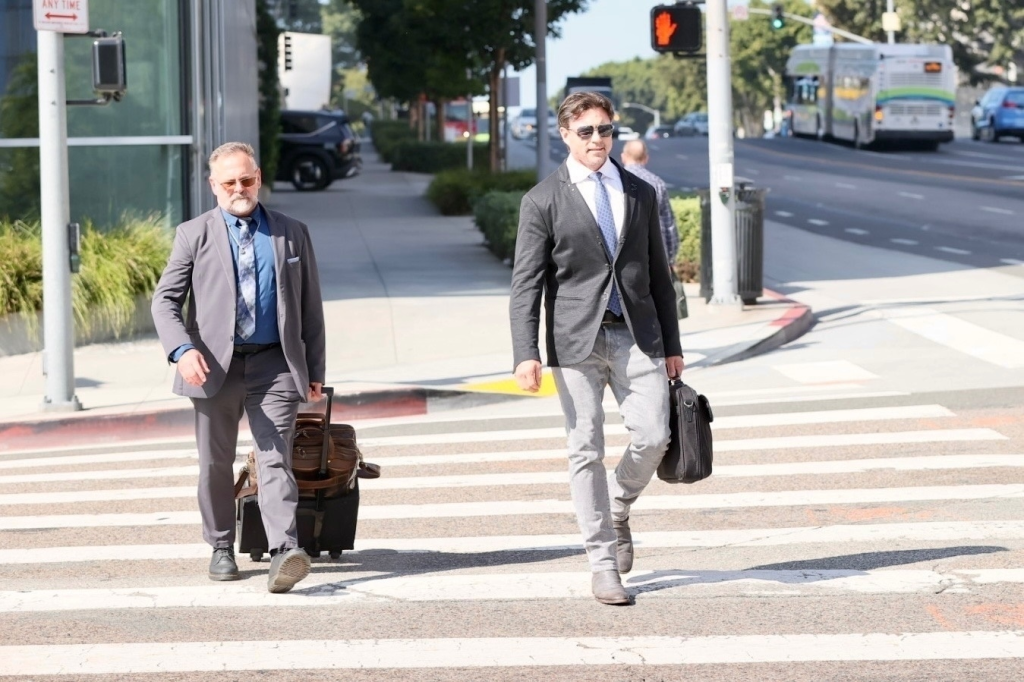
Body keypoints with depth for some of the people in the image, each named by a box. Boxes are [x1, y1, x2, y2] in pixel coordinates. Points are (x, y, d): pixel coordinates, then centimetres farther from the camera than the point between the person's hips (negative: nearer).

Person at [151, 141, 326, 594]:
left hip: (274, 365, -1)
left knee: (275, 459, -13)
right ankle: (221, 549, 25)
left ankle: (285, 552, -25)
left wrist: (315, 370, 10)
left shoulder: (292, 234, 11)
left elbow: (310, 307, 14)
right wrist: (182, 350, -16)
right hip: (215, 365, 1)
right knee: (216, 463, 9)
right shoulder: (194, 235, 6)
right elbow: (165, 299, 1)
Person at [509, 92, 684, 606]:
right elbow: (525, 284, -3)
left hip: (636, 333, 3)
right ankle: (603, 560, 9)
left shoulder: (640, 193, 12)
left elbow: (658, 273, 17)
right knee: (586, 450, -1)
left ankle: (618, 509, 23)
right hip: (576, 339, -3)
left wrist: (671, 345, 15)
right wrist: (526, 355, -13)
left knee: (653, 436, -8)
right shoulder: (544, 201, 1)